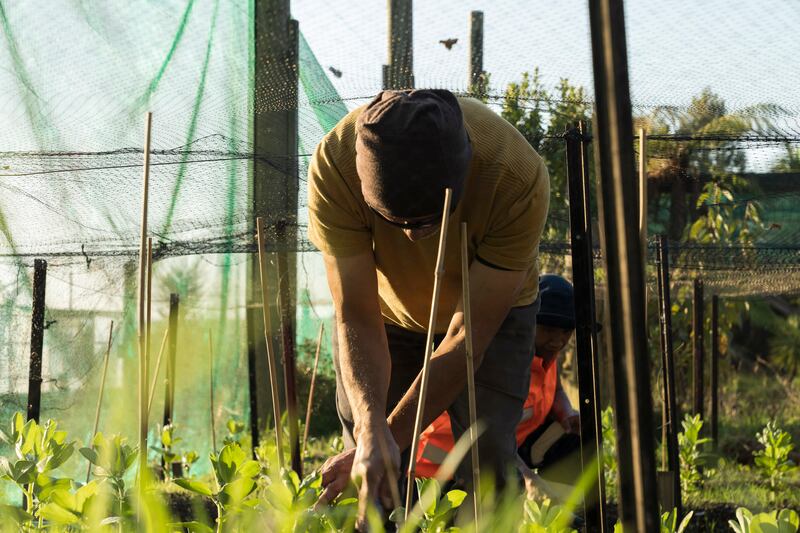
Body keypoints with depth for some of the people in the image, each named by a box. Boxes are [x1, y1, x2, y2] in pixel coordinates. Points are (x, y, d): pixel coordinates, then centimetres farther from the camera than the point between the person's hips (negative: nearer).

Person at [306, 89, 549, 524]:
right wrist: (370, 431, -46)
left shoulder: (518, 178, -39)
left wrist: (391, 438, -34)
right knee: (371, 480, -8)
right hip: (386, 305, 1)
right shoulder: (334, 166, -37)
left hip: (490, 305, -1)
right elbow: (357, 320, -31)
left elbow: (468, 337, -32)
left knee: (488, 456, -15)